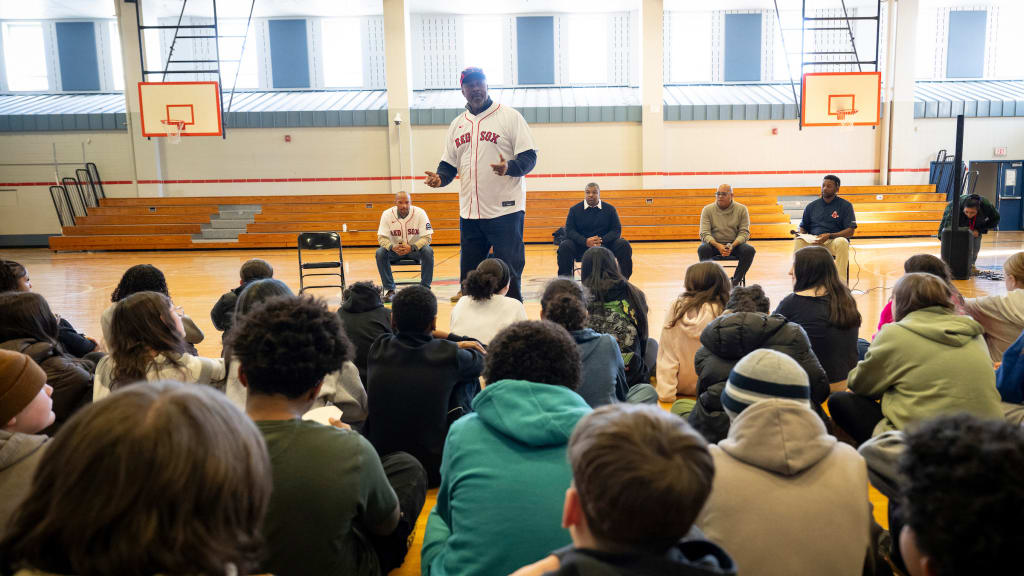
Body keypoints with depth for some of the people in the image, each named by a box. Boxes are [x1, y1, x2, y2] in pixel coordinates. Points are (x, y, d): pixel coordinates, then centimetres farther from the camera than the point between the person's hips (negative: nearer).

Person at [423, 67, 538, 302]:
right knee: (468, 270, 10)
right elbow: (449, 163, 19)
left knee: (509, 271, -4)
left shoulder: (510, 116, -1)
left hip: (505, 210, -5)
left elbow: (529, 157, -6)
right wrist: (440, 178, -3)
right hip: (469, 212, 5)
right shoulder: (457, 124, 15)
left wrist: (509, 167, -26)